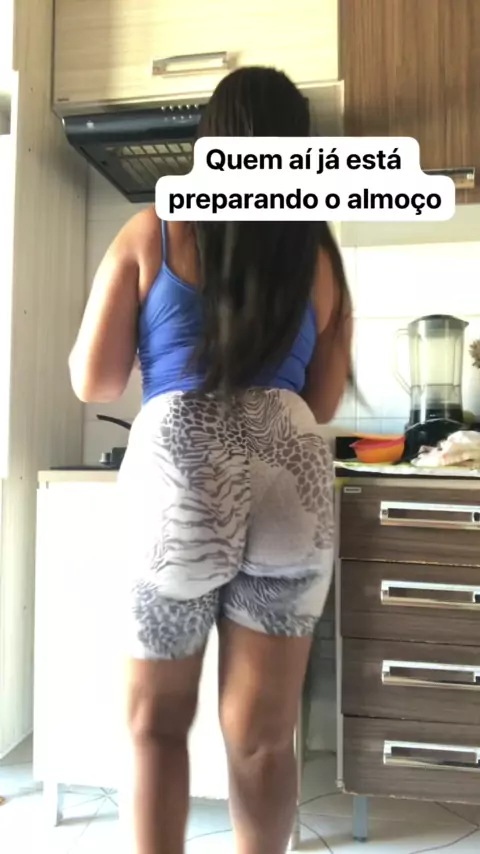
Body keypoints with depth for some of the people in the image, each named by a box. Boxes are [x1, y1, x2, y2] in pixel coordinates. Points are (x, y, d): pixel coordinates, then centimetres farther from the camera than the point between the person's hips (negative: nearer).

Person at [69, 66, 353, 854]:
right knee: (263, 735, 14)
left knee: (156, 721, 18)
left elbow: (93, 381, 5)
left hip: (180, 473, -2)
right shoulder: (320, 254, 12)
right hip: (294, 476, 3)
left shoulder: (151, 233, 5)